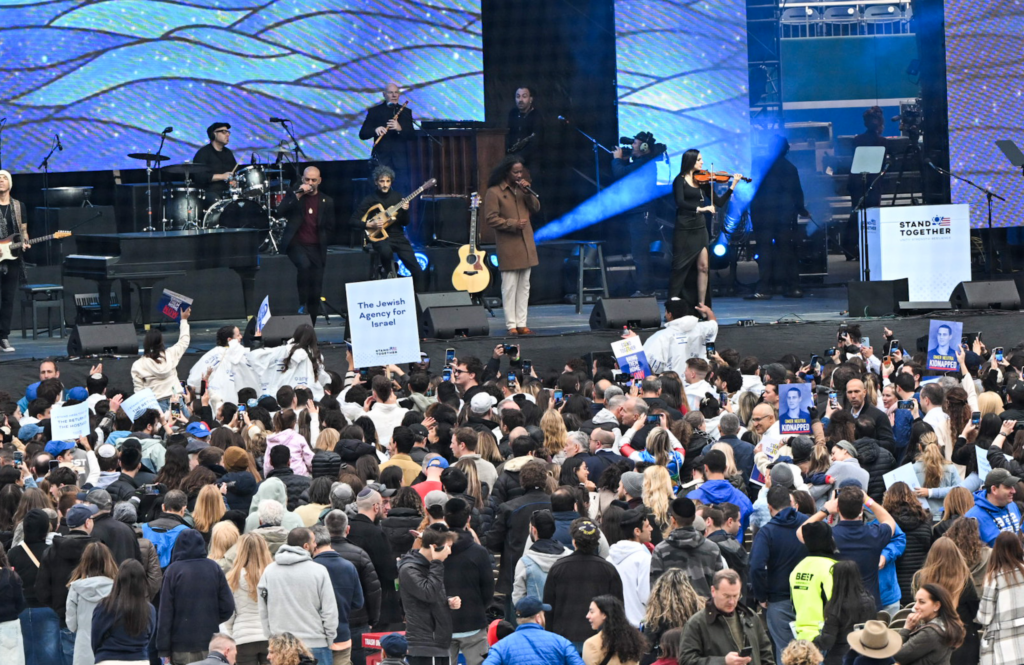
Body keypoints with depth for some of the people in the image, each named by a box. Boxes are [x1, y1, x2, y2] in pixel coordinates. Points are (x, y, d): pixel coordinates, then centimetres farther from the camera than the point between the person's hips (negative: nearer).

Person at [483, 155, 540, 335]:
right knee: (510, 287, -5)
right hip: (508, 247, -7)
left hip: (526, 245, 7)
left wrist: (528, 193, -6)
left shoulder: (521, 188, 13)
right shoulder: (494, 192, -8)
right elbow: (491, 219, -12)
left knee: (524, 286, 8)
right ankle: (511, 325, -1)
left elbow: (536, 208, 10)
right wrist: (513, 224, -17)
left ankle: (521, 323, 11)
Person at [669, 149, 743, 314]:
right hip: (684, 230, -5)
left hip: (699, 229, 5)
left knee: (703, 267, -3)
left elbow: (719, 202, 8)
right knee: (680, 269, -2)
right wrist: (700, 208, -30)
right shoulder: (680, 181, -5)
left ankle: (701, 306, 1)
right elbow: (680, 202, -20)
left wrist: (733, 186, -2)